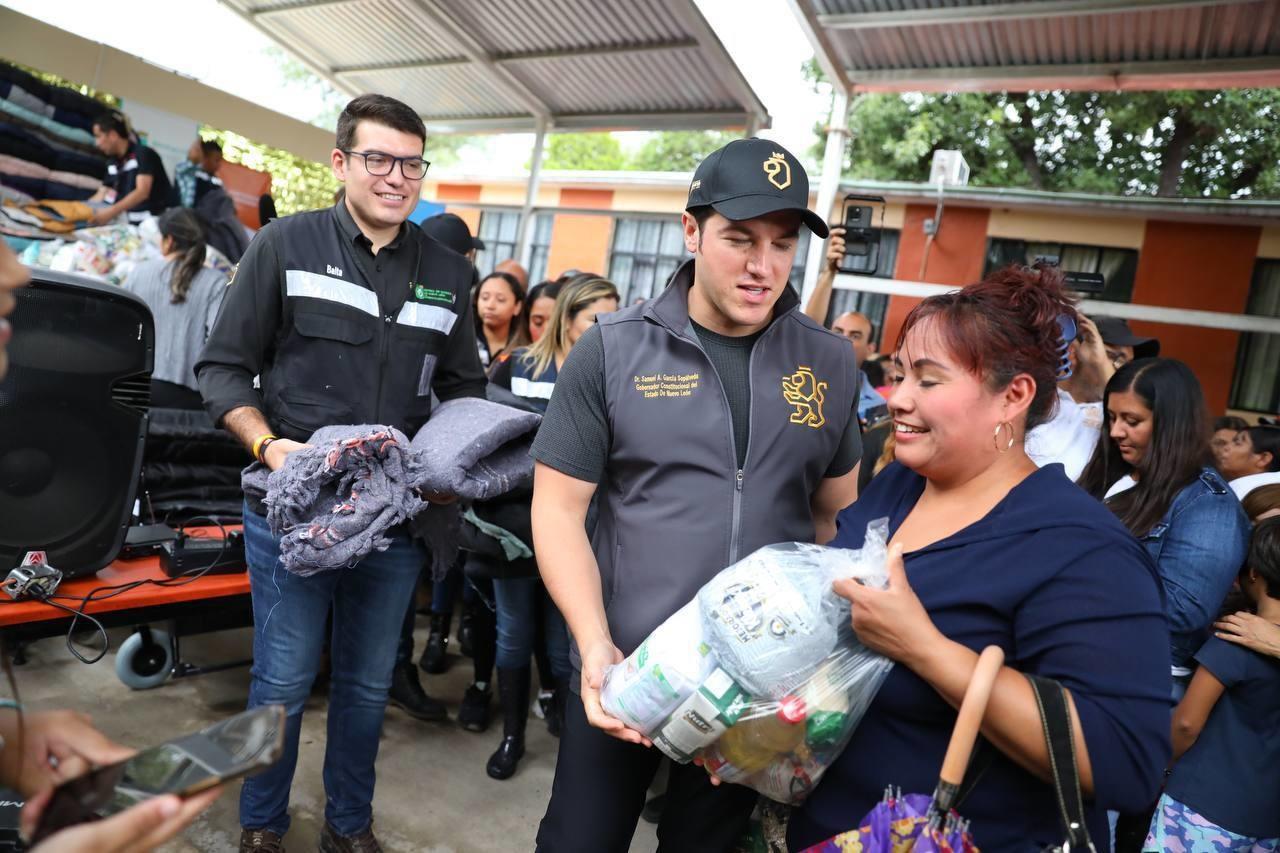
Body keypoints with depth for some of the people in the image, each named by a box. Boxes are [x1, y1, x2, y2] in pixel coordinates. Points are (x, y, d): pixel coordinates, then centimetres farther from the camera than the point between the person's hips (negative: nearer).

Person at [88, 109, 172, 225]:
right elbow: (102, 195, 15)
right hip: (130, 223, 7)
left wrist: (112, 212, -31)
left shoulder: (143, 154, -9)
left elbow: (142, 192, -21)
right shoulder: (112, 162, 14)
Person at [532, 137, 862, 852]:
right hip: (625, 670, -2)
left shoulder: (832, 363, -1)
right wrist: (595, 645, -19)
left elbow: (838, 513, 8)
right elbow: (559, 506, -8)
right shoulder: (612, 350, -9)